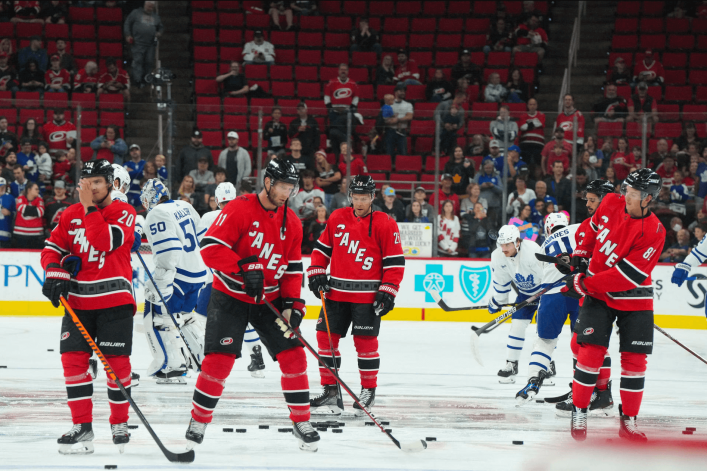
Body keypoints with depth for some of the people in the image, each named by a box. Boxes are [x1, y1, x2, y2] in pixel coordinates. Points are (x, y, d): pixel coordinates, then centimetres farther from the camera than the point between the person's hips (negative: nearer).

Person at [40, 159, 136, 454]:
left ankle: (119, 423, 13)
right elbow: (53, 248, 11)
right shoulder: (70, 215, 10)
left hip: (115, 300, -4)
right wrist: (54, 273, -7)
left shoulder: (123, 212, -4)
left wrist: (90, 207, -16)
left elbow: (105, 242, -21)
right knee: (73, 359, -4)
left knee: (116, 361, -2)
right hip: (78, 301, 4)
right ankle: (82, 427, 3)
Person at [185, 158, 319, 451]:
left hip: (269, 300, 5)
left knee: (294, 356, -2)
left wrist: (292, 304, -4)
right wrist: (244, 268, -31)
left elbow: (293, 268, 7)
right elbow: (210, 247, -23)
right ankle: (198, 422, 4)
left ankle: (301, 422, 10)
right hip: (230, 297, -5)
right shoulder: (239, 210, -16)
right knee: (219, 361, -12)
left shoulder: (291, 223, 3)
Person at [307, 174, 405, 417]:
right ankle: (329, 389, 13)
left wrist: (388, 291, -11)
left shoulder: (384, 224, -6)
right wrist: (316, 273, 5)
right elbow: (322, 247, 17)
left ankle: (369, 391, 9)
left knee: (365, 340, -4)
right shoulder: (337, 218, 7)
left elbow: (395, 261, -6)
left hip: (367, 295, -5)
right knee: (326, 336, 3)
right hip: (336, 291, 5)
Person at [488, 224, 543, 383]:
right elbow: (500, 282, 1)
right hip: (525, 292, 5)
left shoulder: (533, 251, -35)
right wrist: (496, 302, 8)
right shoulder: (498, 257, -15)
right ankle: (511, 364, 6)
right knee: (517, 325, -2)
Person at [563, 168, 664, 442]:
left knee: (634, 359, -1)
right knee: (590, 350, -9)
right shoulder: (611, 204, -7)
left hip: (633, 299, -2)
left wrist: (585, 284, -25)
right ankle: (579, 413, 3)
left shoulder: (653, 232, -22)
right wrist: (580, 254, 7)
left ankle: (628, 421, 12)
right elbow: (593, 228, 17)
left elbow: (628, 275, -26)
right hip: (598, 295, 2)